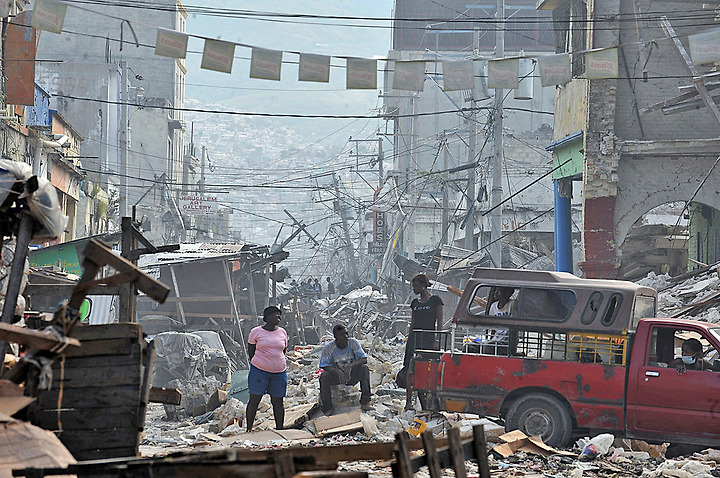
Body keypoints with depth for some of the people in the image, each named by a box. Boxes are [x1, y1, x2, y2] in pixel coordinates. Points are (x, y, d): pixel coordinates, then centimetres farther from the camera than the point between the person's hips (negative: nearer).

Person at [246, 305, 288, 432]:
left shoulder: (282, 332, 9)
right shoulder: (256, 332, -1)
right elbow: (250, 352, 5)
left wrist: (277, 364, 14)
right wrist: (260, 364, 4)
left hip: (279, 372, 3)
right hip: (259, 371, -3)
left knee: (278, 402, 5)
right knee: (254, 400, -3)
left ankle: (280, 429, 11)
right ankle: (249, 429, 4)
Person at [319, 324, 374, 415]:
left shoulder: (353, 343, -12)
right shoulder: (328, 349, -15)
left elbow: (364, 359, -17)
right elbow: (325, 366, -19)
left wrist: (351, 365, -37)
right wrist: (338, 372, -39)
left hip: (352, 376, 1)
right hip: (337, 376, -1)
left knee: (364, 368, -26)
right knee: (324, 376, -30)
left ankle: (365, 402, -23)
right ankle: (327, 407, -15)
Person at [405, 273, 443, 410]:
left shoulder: (435, 300, 2)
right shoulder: (414, 303, 16)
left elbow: (439, 322, 0)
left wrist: (437, 340, -8)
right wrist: (409, 341, 15)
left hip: (429, 339, -4)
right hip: (414, 338, 4)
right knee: (411, 371, -4)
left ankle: (426, 401, 0)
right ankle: (408, 401, -4)